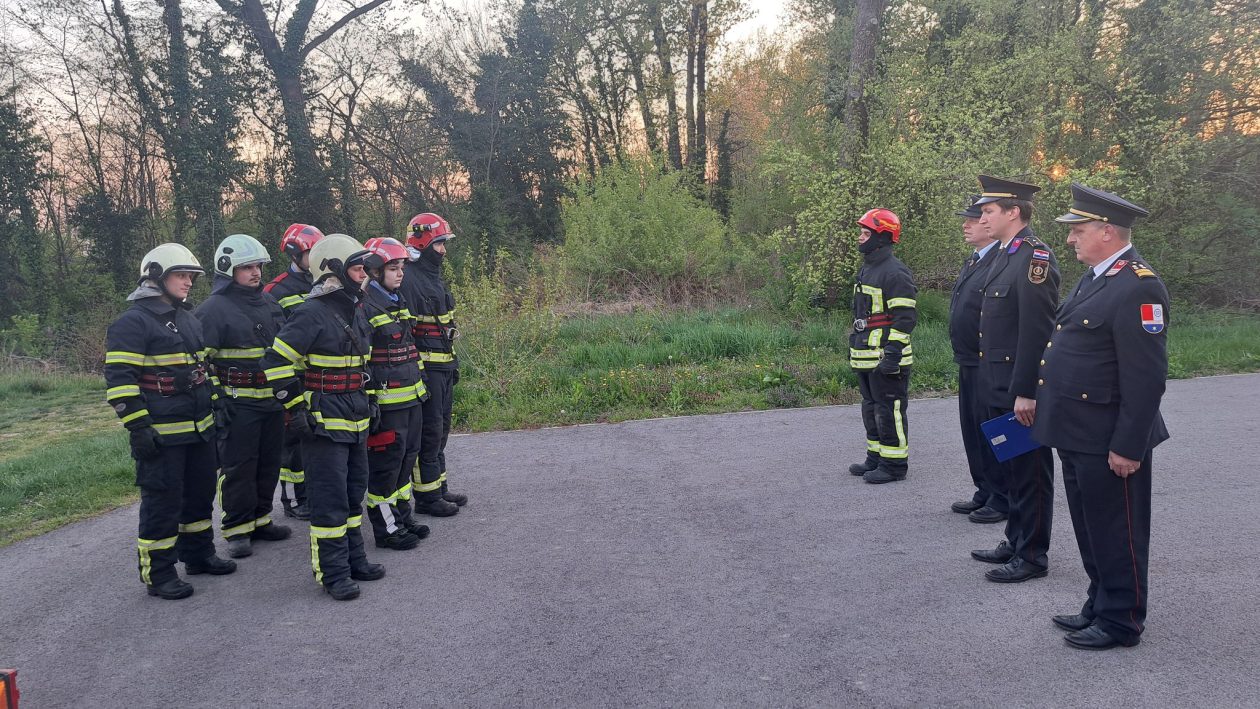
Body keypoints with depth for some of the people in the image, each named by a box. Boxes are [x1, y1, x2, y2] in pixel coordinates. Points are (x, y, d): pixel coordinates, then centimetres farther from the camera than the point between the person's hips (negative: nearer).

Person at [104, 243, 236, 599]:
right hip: (162, 435, -9)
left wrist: (213, 410, 23)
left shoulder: (189, 319, 16)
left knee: (200, 494, 18)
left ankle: (199, 554, 34)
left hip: (199, 429, 9)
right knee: (162, 502, -1)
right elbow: (119, 381, -17)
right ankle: (158, 574, 10)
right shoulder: (132, 323, -12)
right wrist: (138, 427, -20)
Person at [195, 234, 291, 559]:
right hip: (237, 403, -7)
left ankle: (260, 520, 27)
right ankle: (237, 530, 9)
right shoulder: (213, 309, -9)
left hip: (273, 400, 7)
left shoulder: (268, 302, 13)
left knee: (269, 463, 14)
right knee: (238, 468, -1)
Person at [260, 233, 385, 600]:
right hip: (324, 422, -9)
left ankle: (354, 559, 30)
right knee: (329, 500, -3)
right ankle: (332, 573, 6)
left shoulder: (356, 311, 11)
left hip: (356, 419, 9)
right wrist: (297, 408, -15)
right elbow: (276, 361, -16)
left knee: (353, 493, 17)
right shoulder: (312, 314, -16)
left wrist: (367, 402, 21)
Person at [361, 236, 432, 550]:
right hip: (386, 402, -9)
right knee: (385, 463, 0)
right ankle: (386, 529, 11)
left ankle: (402, 517, 31)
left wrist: (420, 386, 25)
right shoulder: (364, 307, -15)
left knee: (407, 457, 17)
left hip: (410, 397, 9)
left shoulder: (398, 301, 14)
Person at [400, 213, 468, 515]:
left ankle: (439, 487, 26)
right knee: (429, 433, -3)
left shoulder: (435, 278, 16)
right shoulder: (408, 280, -16)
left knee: (441, 430, 16)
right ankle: (426, 497, 5)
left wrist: (454, 363, 23)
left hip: (444, 368, 10)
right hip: (425, 369, -10)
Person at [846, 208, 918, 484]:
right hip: (865, 357, 10)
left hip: (886, 359, -10)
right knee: (871, 408, 17)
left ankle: (894, 464, 5)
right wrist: (854, 347, 24)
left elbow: (905, 318, -19)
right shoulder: (866, 270, 16)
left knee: (889, 410, -3)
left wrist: (892, 353, -22)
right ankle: (876, 458, 27)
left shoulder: (895, 273, -15)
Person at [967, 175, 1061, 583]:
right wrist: (1000, 386, 16)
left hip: (1021, 391, -9)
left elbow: (1036, 332, -21)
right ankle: (1015, 542, 31)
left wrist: (1025, 392, -22)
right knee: (1011, 469, 18)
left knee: (1030, 473, 2)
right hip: (999, 388, 9)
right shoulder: (1003, 256, 13)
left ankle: (1033, 556, 13)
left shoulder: (1035, 258, -16)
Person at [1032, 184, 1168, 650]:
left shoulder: (1138, 287, -19)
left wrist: (1128, 447, -20)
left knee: (1115, 533, 6)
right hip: (1078, 436, 9)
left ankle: (1121, 622, 21)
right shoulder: (1097, 277, 11)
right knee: (1091, 528, 20)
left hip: (1109, 442, -9)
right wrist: (1044, 404, 18)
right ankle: (1100, 606, 35)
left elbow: (1146, 378, -21)